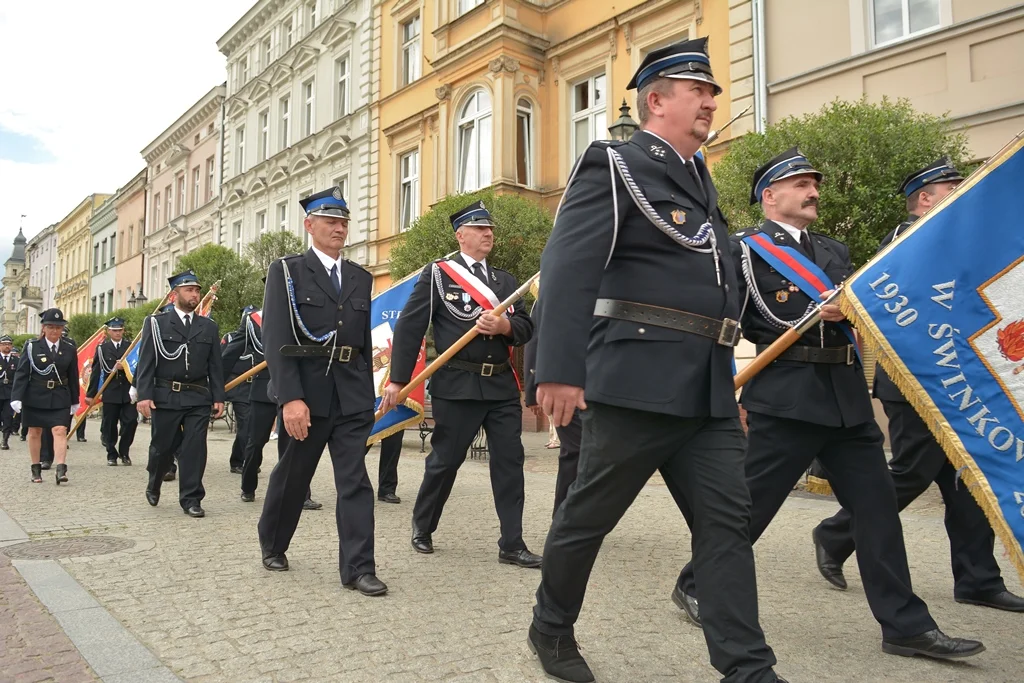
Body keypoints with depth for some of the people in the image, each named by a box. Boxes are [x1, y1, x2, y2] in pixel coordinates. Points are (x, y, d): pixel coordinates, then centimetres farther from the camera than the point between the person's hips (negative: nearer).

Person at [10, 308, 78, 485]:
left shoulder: (69, 350, 3)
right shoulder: (32, 347, -2)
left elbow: (73, 377, 8)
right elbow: (21, 373, -5)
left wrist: (74, 401, 12)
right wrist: (16, 397, -13)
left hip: (60, 399, 0)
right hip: (35, 397, 0)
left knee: (60, 431, -11)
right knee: (35, 432, 10)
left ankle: (61, 470, -18)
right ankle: (36, 469, 22)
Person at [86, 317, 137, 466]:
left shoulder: (131, 346, 8)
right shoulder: (102, 348, 6)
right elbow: (96, 372, 3)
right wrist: (91, 394, 2)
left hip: (128, 392, 0)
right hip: (110, 393, 0)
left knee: (131, 421, -7)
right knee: (109, 426, 5)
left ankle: (124, 452, 11)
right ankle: (112, 455, 18)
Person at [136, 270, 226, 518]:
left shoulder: (209, 327, 10)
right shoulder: (156, 323, 3)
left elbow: (215, 366, 9)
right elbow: (146, 362, -2)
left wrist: (218, 397, 3)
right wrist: (144, 395, -10)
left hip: (199, 398, 2)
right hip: (166, 397, -1)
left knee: (195, 448, -2)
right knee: (163, 447, 10)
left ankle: (191, 498, 7)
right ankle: (153, 485, 37)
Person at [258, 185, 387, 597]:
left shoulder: (361, 279, 12)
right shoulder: (286, 272, -1)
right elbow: (276, 341, -11)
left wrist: (368, 397, 14)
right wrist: (290, 397, -20)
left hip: (352, 395, 3)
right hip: (305, 392, -3)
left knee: (355, 480, -1)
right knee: (291, 476, 13)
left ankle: (357, 567, 4)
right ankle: (273, 546, 37)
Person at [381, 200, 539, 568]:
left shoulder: (505, 280, 16)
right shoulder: (437, 274, 1)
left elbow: (526, 327, 10)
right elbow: (408, 327, -4)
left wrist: (504, 326, -13)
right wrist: (398, 380, -9)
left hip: (501, 384, 5)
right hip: (457, 385, -4)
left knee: (510, 461, 2)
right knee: (444, 461, 6)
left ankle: (512, 544, 10)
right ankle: (422, 528, 29)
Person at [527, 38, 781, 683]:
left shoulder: (700, 180, 21)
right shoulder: (615, 165, -3)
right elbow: (568, 268, -16)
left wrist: (729, 382, 21)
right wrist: (560, 369, -27)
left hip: (707, 387, 8)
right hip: (636, 380, -7)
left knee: (728, 519, 4)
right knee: (590, 513, 7)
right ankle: (552, 629, 29)